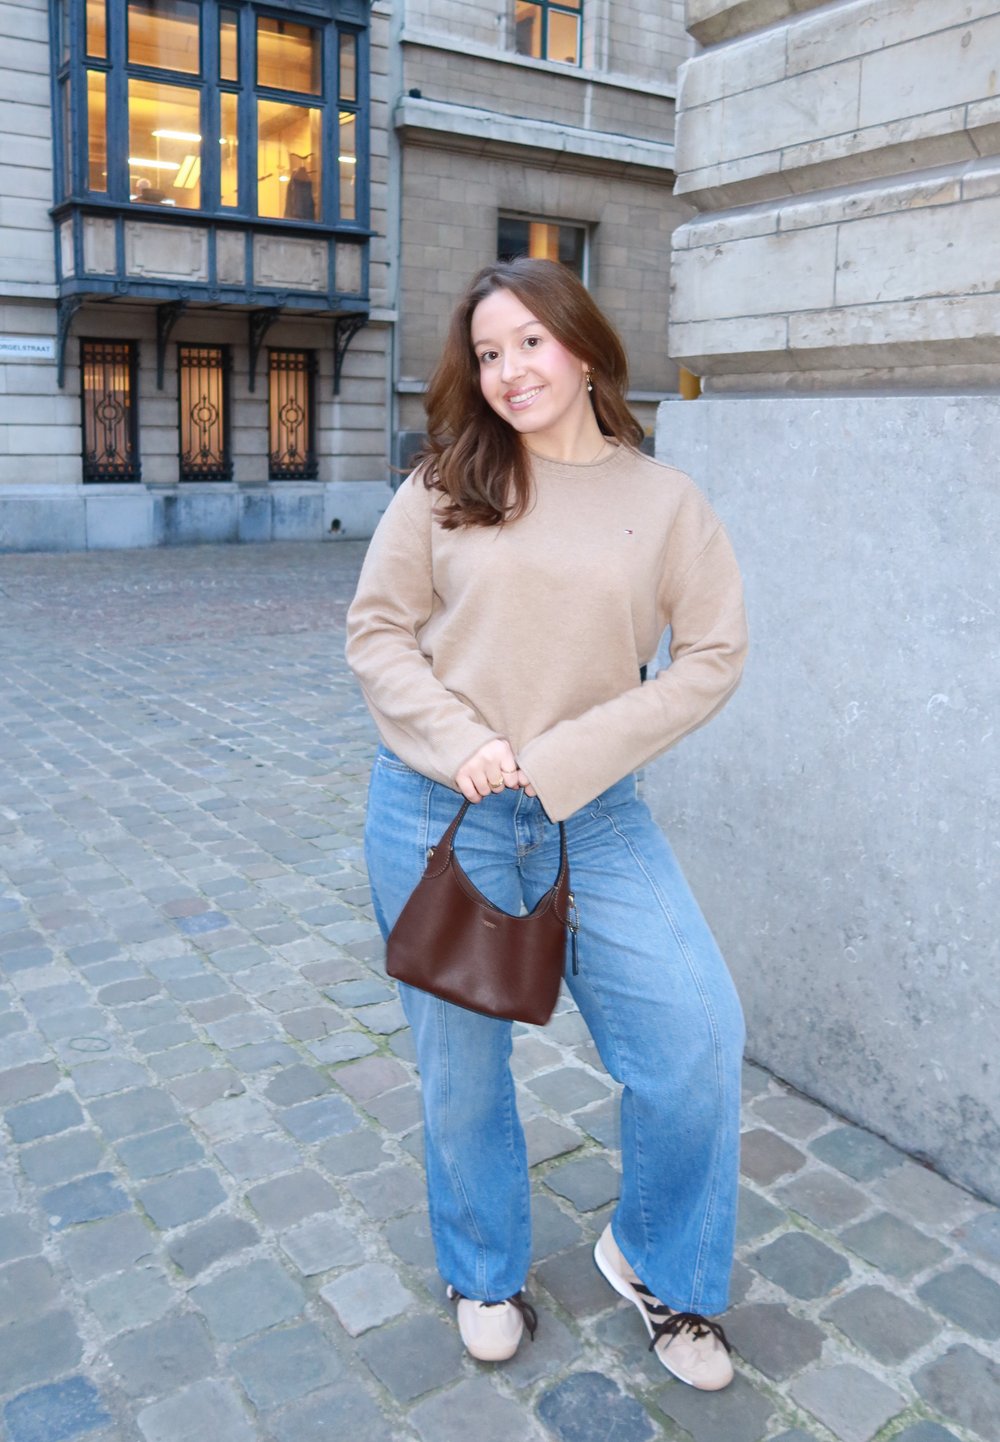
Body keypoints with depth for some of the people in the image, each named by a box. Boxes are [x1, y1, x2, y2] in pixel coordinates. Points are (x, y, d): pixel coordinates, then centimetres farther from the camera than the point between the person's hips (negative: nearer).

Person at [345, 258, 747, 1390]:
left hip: (591, 818, 0)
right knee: (460, 1062, 12)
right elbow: (377, 629, 2)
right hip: (438, 815, 0)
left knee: (697, 1029, -8)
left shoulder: (664, 501, 1)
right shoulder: (445, 487, 1)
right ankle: (485, 1277, 40)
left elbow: (712, 656, -3)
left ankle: (655, 1260, 23)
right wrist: (459, 743, -13)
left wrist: (568, 758, -11)